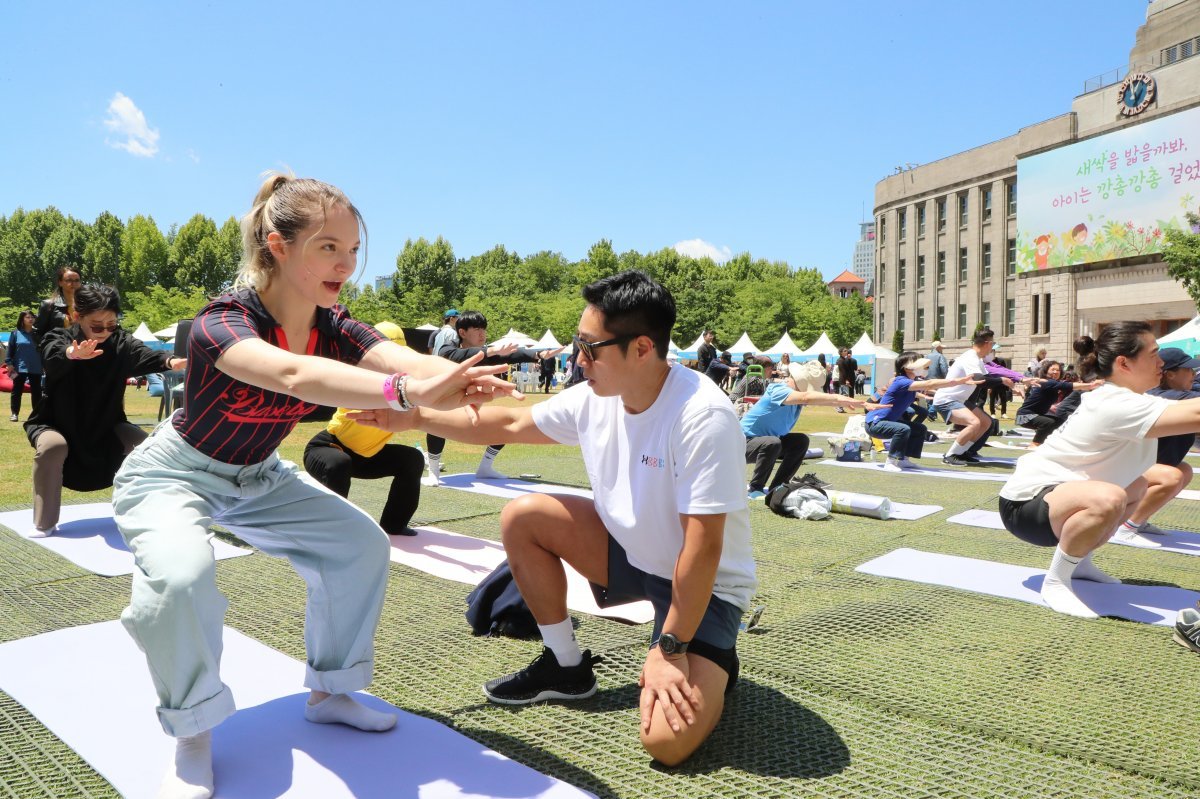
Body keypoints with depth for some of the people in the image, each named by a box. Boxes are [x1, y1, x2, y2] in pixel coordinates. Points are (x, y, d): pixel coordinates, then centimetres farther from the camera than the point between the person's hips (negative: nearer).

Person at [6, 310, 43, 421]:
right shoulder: (15, 333, 2)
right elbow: (10, 350, 1)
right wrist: (9, 363, -7)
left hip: (36, 368, 1)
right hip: (20, 368, -1)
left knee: (36, 391, 6)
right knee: (17, 391, 3)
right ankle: (15, 414, 10)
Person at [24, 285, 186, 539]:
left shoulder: (121, 342, -9)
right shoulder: (58, 337, -15)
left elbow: (145, 355, -29)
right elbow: (53, 358, -39)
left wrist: (168, 361, -54)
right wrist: (71, 354, -65)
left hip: (106, 425, 2)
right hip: (57, 423, -2)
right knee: (53, 445, -32)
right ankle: (44, 523, -14)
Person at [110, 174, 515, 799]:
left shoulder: (333, 329, -14)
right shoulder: (223, 324, -33)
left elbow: (401, 358, -33)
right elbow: (294, 375, -54)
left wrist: (459, 379, -56)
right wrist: (408, 391, -69)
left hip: (257, 477, 6)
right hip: (172, 476, -6)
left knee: (361, 543, -5)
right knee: (182, 574, -33)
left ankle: (328, 692, 14)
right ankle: (193, 740, -7)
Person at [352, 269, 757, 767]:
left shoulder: (703, 418, -31)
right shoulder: (592, 398, -10)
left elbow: (703, 547, -29)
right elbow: (509, 424, 4)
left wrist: (669, 651, -24)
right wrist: (413, 418, 0)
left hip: (705, 582, -6)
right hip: (631, 553, 7)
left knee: (668, 742, -24)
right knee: (522, 517, -7)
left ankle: (711, 662, 12)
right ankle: (565, 665, 10)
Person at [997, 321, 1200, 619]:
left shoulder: (1123, 398, 7)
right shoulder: (1116, 406, -24)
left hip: (1051, 492, 11)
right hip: (1024, 504, -11)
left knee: (1137, 487, 28)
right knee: (1108, 499, -38)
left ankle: (1079, 562, 24)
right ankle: (1055, 582, -17)